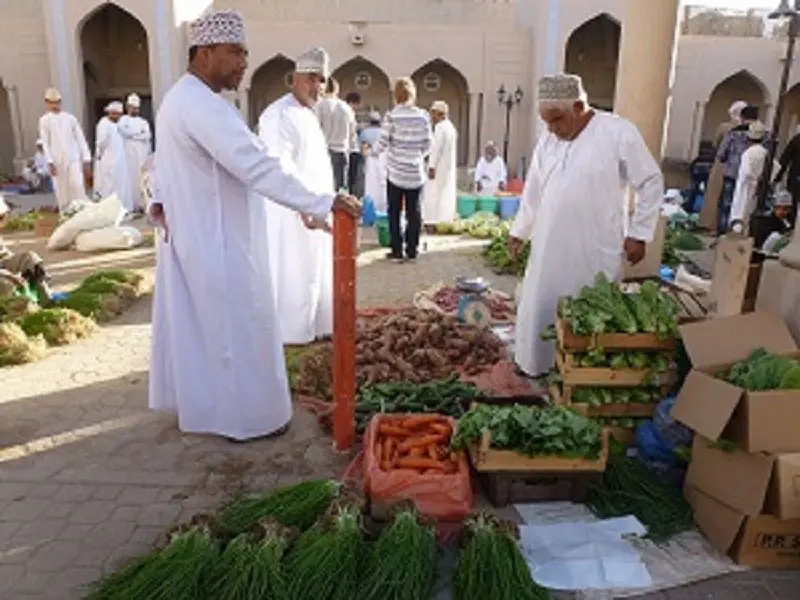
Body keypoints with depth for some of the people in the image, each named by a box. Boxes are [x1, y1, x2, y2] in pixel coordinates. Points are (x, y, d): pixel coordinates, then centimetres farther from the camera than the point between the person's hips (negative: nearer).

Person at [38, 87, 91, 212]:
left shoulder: (70, 118, 6)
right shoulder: (44, 120, 4)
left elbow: (80, 139, 6)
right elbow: (45, 142, 0)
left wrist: (86, 159, 0)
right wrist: (50, 162, -10)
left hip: (74, 158, 0)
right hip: (57, 161, 0)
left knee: (78, 186, -13)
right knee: (61, 190, 4)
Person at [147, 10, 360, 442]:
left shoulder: (178, 98, 11)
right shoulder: (202, 106, -25)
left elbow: (165, 163, 22)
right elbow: (259, 165, -33)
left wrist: (162, 200, 21)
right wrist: (322, 204, -34)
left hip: (189, 236, 11)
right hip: (217, 243, -11)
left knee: (192, 322, 20)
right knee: (237, 329, 2)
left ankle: (190, 399, 36)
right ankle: (246, 417, 16)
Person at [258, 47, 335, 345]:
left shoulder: (308, 115, 15)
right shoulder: (280, 115, -16)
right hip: (290, 213, -10)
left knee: (314, 273, 16)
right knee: (294, 276, -2)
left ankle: (312, 327, 28)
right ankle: (290, 333, 10)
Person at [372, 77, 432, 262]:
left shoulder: (392, 116, -9)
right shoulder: (423, 116, -1)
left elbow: (382, 142, -7)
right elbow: (427, 144, 3)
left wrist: (373, 151, 14)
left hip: (396, 171, -2)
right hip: (416, 171, 2)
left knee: (394, 212, 6)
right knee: (414, 211, 8)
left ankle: (397, 251, 7)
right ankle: (412, 251, 12)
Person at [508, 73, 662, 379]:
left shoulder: (618, 132, -13)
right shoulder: (548, 139, 4)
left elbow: (651, 183, -6)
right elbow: (533, 189, 15)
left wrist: (638, 234, -7)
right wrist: (519, 231, 20)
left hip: (596, 250, -5)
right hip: (549, 246, 5)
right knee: (539, 306, 14)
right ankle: (535, 363, 33)